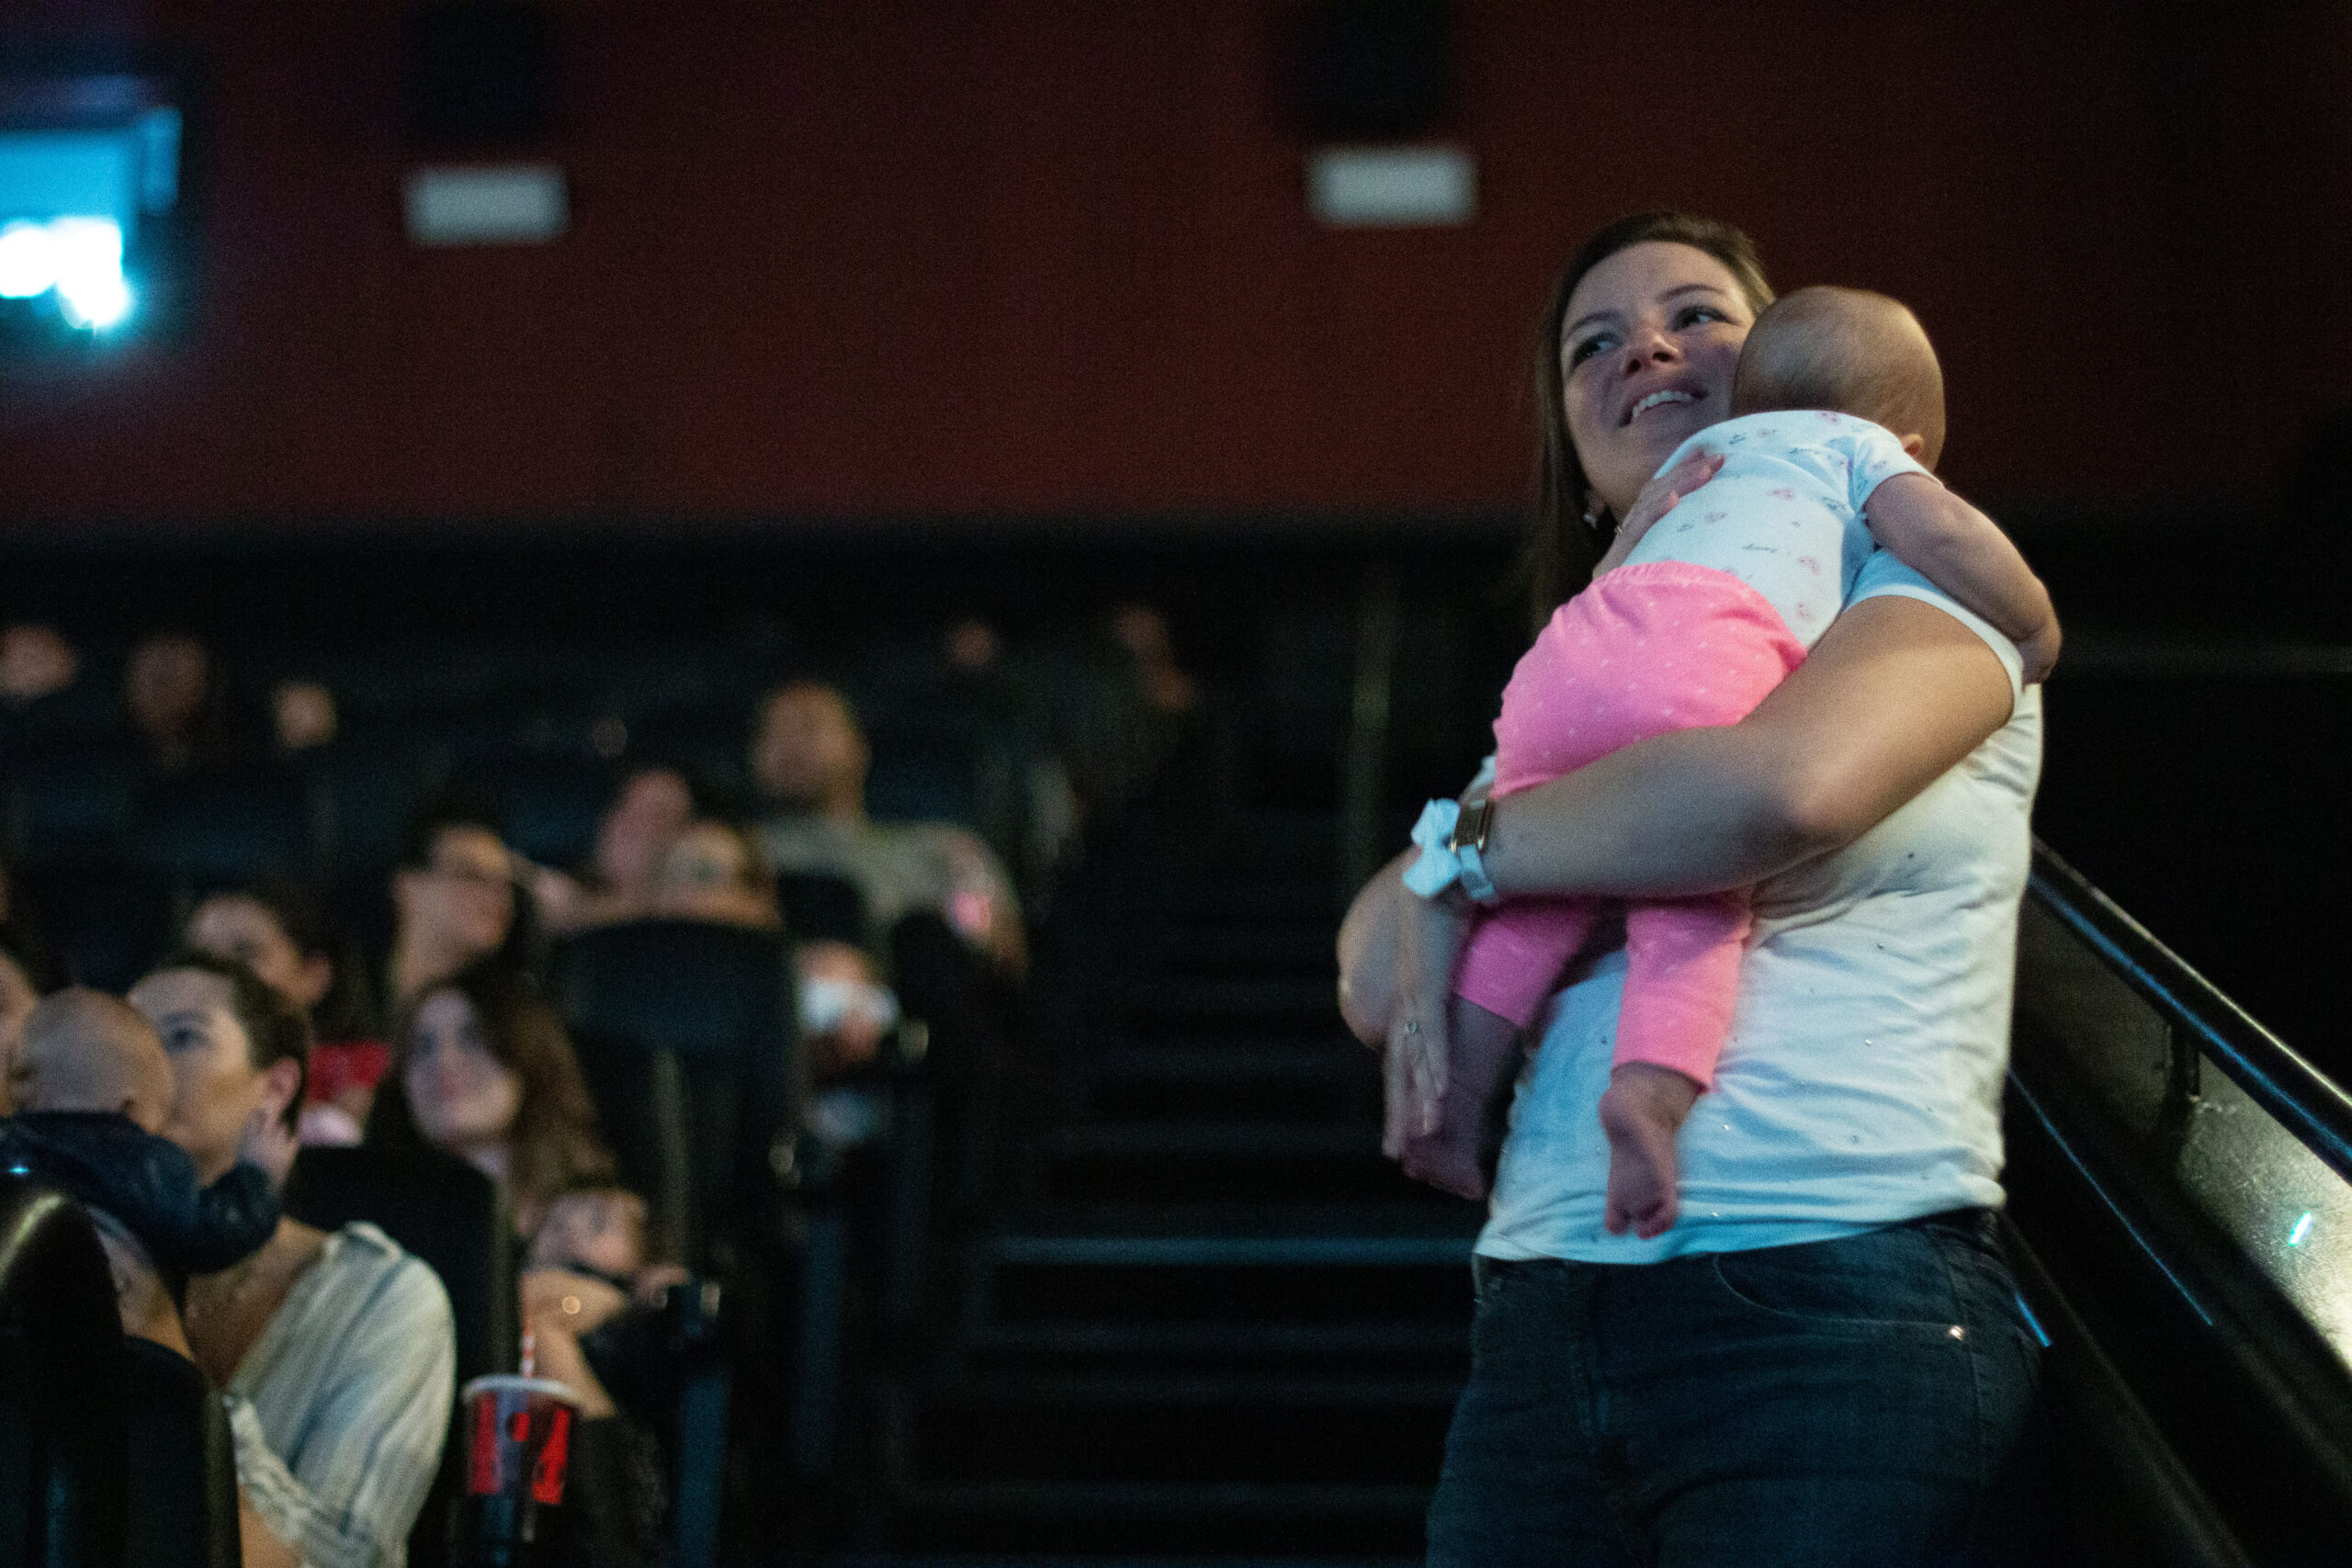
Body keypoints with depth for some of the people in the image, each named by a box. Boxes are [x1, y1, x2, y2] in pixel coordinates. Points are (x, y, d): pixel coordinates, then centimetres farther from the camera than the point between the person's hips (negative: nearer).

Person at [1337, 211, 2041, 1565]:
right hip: (1544, 1329, 5)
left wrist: (1465, 852, -4)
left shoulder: (1923, 589, 6)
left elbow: (1790, 780, -19)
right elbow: (1379, 987, 7)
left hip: (1835, 1306, -5)